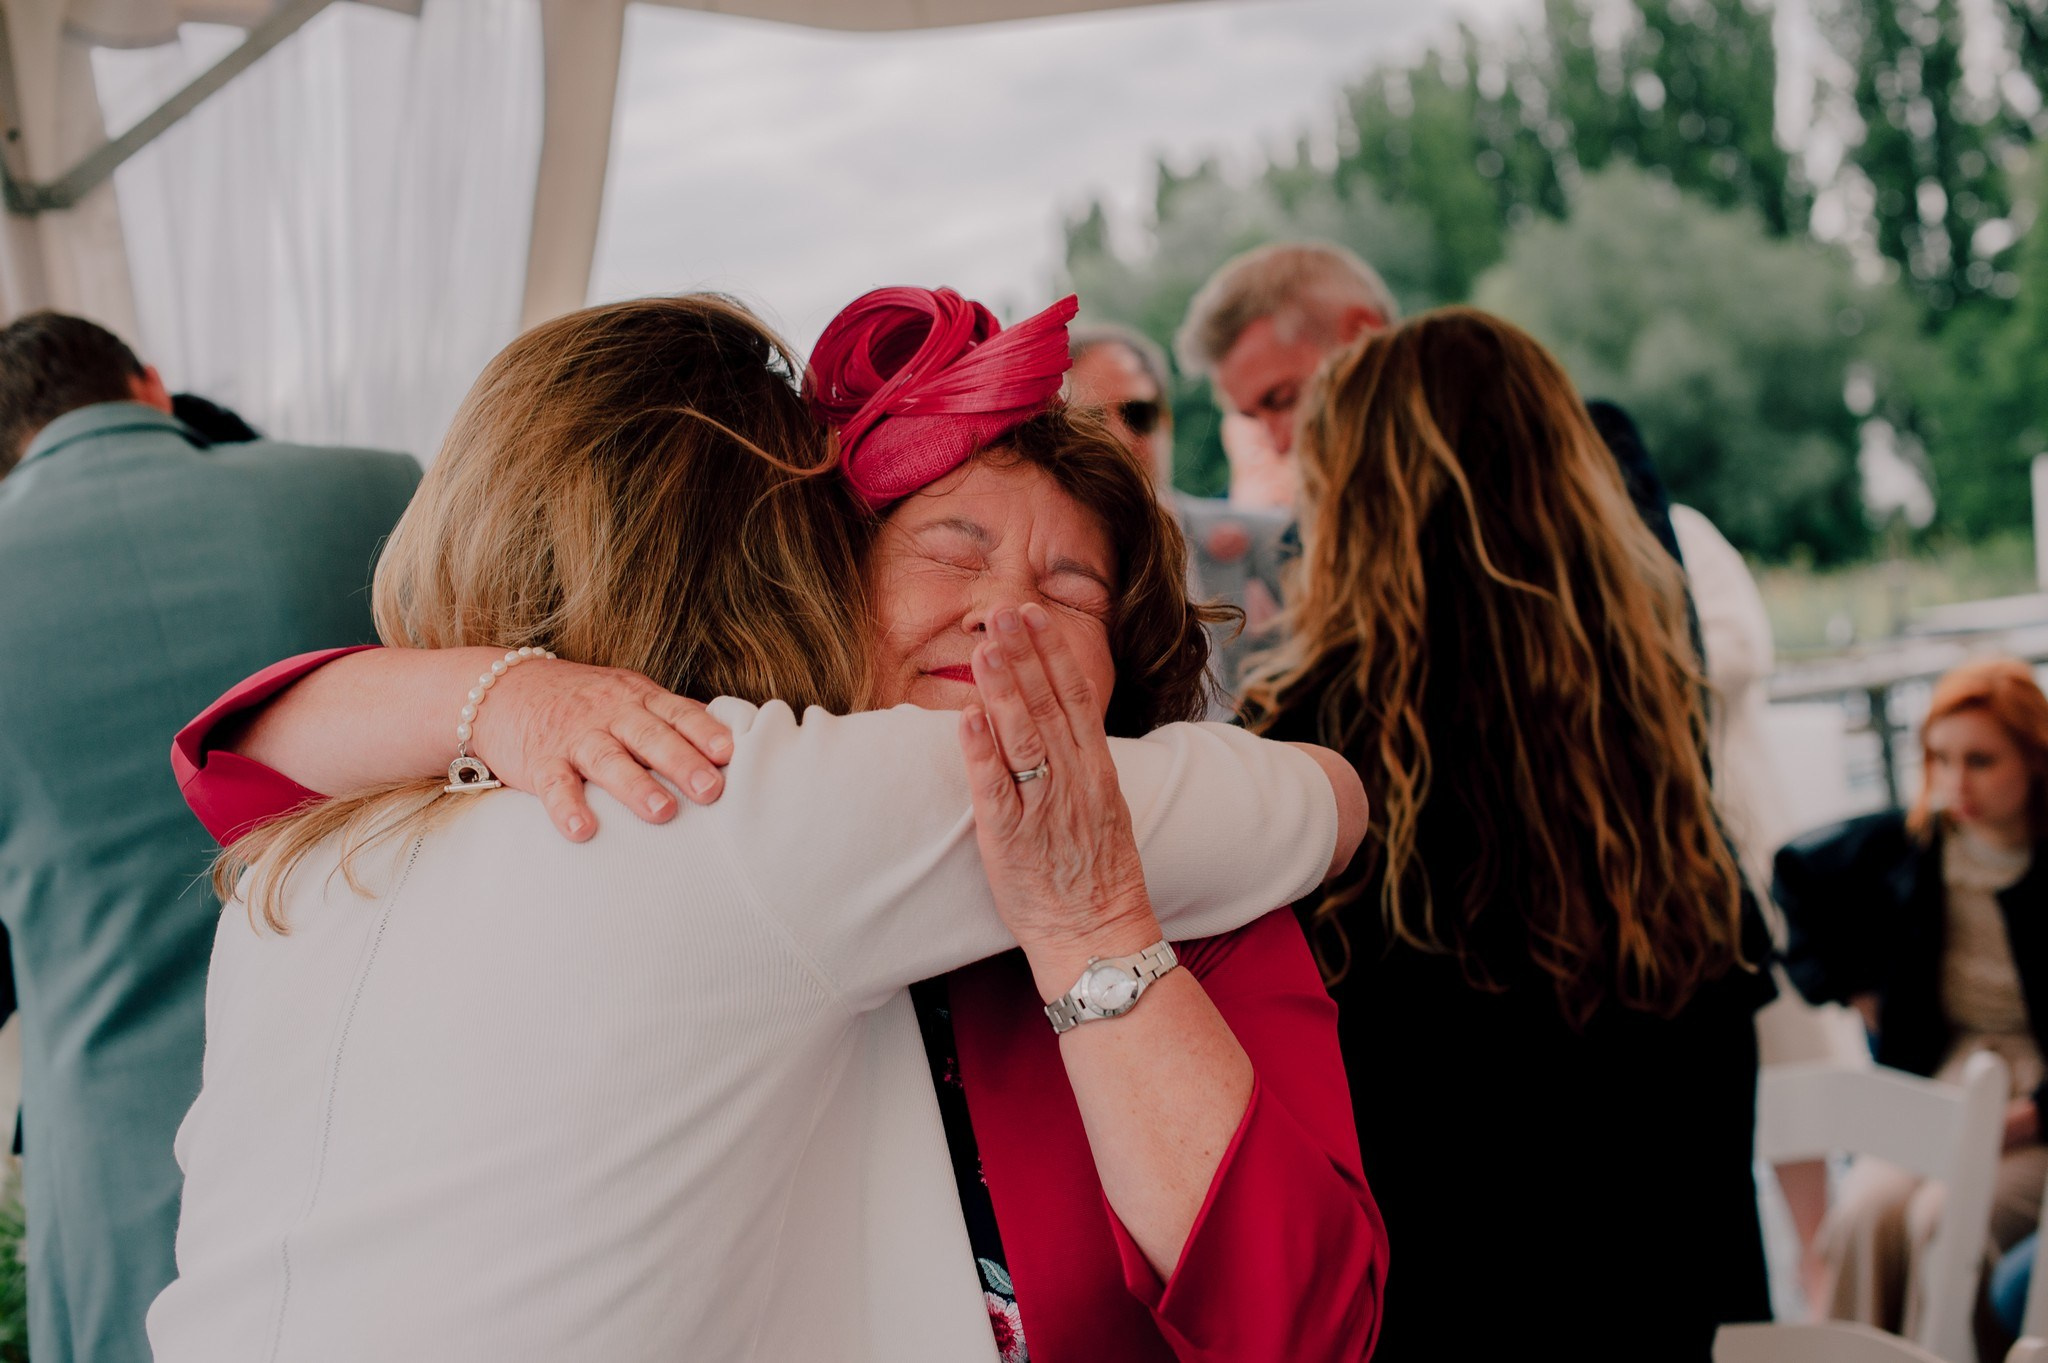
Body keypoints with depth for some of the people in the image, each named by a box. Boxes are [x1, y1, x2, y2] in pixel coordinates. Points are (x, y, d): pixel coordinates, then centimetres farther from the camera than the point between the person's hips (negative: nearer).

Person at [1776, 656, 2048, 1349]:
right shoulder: (1906, 843, 4)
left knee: (1944, 1216, -30)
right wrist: (1846, 981, 18)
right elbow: (1793, 872, 24)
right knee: (1864, 1209, -25)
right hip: (1938, 1080, 4)